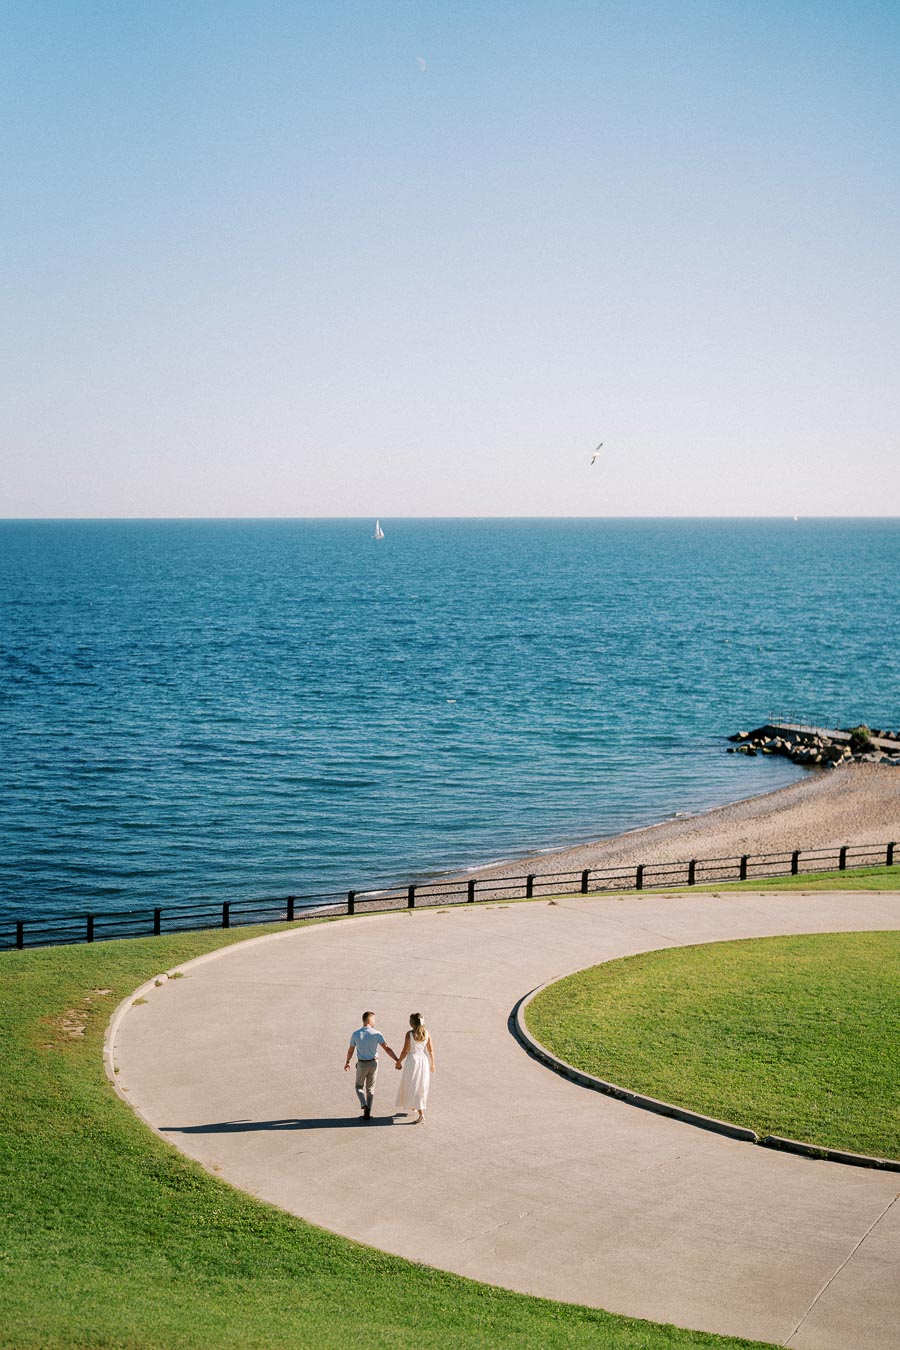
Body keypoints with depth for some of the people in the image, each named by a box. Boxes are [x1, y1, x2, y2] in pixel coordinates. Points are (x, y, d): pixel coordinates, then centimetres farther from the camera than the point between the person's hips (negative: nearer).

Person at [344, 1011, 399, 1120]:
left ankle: (365, 1105, -10)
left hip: (361, 1064, -1)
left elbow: (350, 1050, 3)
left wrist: (347, 1062, 20)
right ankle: (367, 1113, 11)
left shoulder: (356, 1034, -8)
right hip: (373, 1064, 1)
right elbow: (387, 1048, -13)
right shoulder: (377, 1034, -11)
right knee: (370, 1089, 16)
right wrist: (397, 1060, -10)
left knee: (359, 1087, 17)